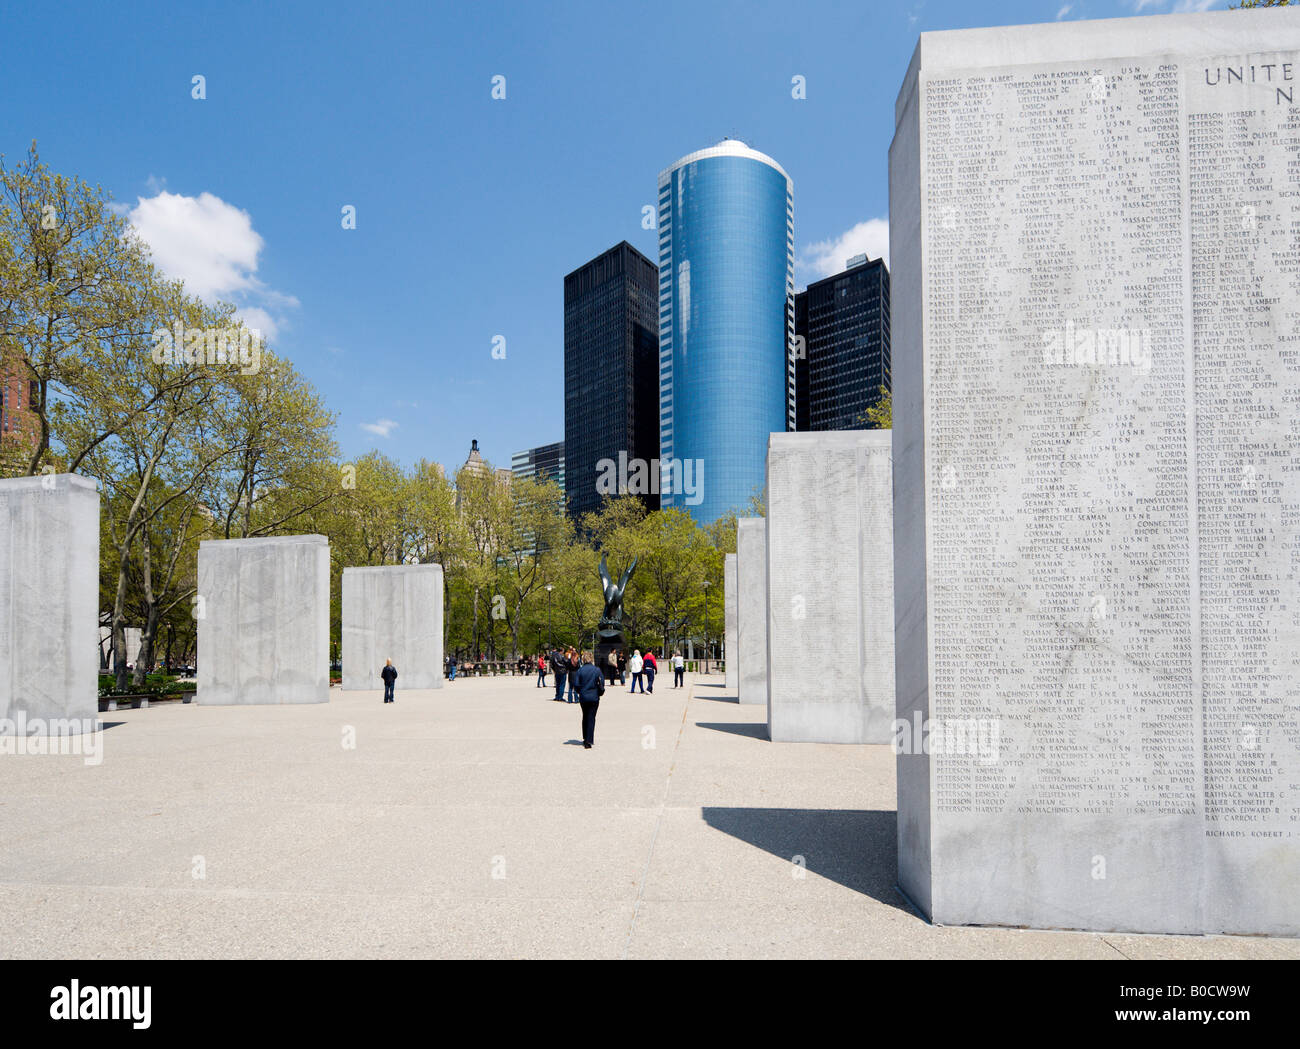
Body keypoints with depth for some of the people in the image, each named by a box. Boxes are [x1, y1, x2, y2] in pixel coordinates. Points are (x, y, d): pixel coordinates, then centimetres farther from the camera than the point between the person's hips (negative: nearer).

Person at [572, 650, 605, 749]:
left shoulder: (579, 670, -7)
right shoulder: (596, 670, -7)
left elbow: (576, 684, -6)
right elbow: (601, 684, -4)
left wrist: (580, 692, 12)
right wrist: (600, 692, 13)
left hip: (583, 697, 1)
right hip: (594, 697, -1)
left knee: (585, 717, 18)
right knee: (591, 718, 2)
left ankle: (585, 739, 26)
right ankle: (589, 741, -5)